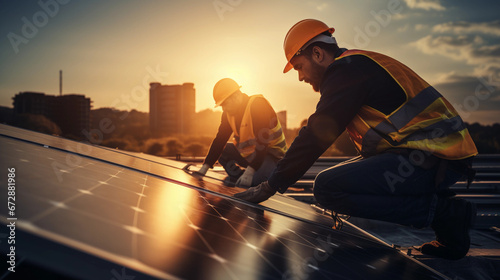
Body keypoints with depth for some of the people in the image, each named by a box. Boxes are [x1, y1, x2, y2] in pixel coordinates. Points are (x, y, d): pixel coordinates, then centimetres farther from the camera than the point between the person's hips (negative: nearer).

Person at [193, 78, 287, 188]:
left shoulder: (258, 105, -22)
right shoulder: (228, 113, 2)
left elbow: (262, 142, -30)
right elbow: (220, 139, 2)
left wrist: (250, 171, -36)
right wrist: (205, 167, -7)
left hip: (271, 154, -8)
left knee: (247, 183, -32)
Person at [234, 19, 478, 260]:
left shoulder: (348, 70, -9)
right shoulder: (359, 65, 21)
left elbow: (316, 136, -13)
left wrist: (271, 186, -7)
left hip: (431, 160, -10)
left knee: (327, 187, -18)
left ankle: (441, 211, -12)